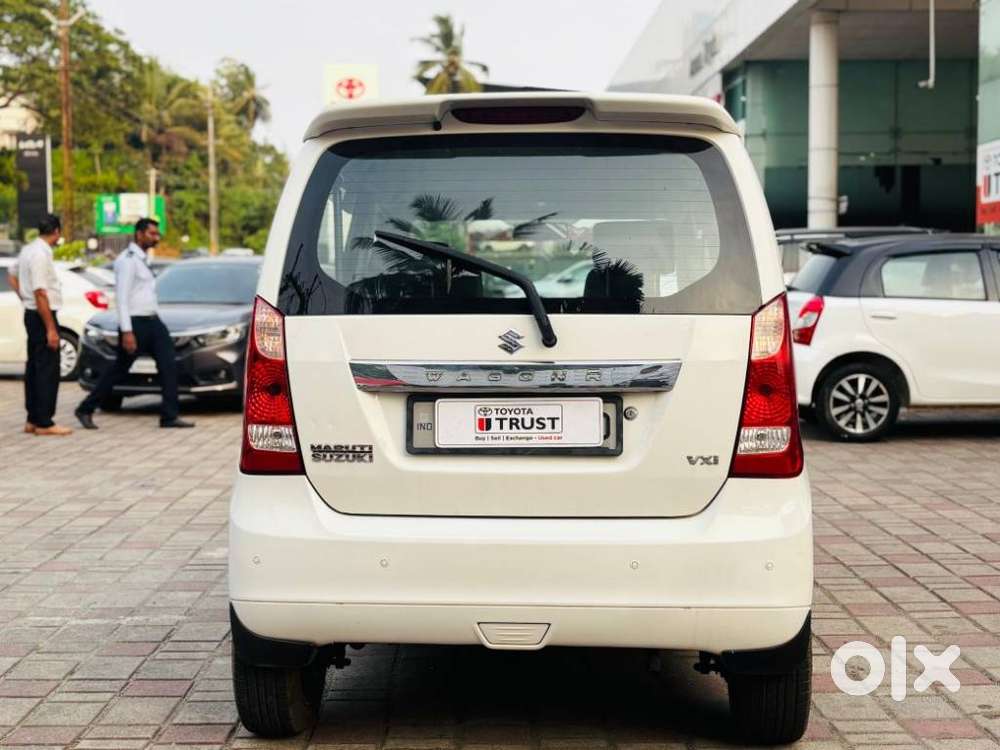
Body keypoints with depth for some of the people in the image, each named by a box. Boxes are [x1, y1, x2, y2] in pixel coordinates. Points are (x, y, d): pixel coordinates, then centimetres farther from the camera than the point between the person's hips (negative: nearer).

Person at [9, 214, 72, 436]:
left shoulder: (28, 250, 9)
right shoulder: (41, 254, -20)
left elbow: (13, 276, 23)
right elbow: (40, 294, -23)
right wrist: (51, 329, -21)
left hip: (32, 314, 10)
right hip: (42, 315, -10)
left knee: (34, 368, 13)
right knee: (48, 370, -5)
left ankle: (33, 420, 19)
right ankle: (44, 423, -2)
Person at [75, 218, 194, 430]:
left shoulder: (142, 259, 15)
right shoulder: (128, 260, -13)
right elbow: (121, 297, -19)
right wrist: (127, 332, -23)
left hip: (152, 321, 8)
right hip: (135, 323, -8)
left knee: (168, 365, -2)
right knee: (119, 370, 1)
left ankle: (170, 416, -1)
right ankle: (85, 410, 15)